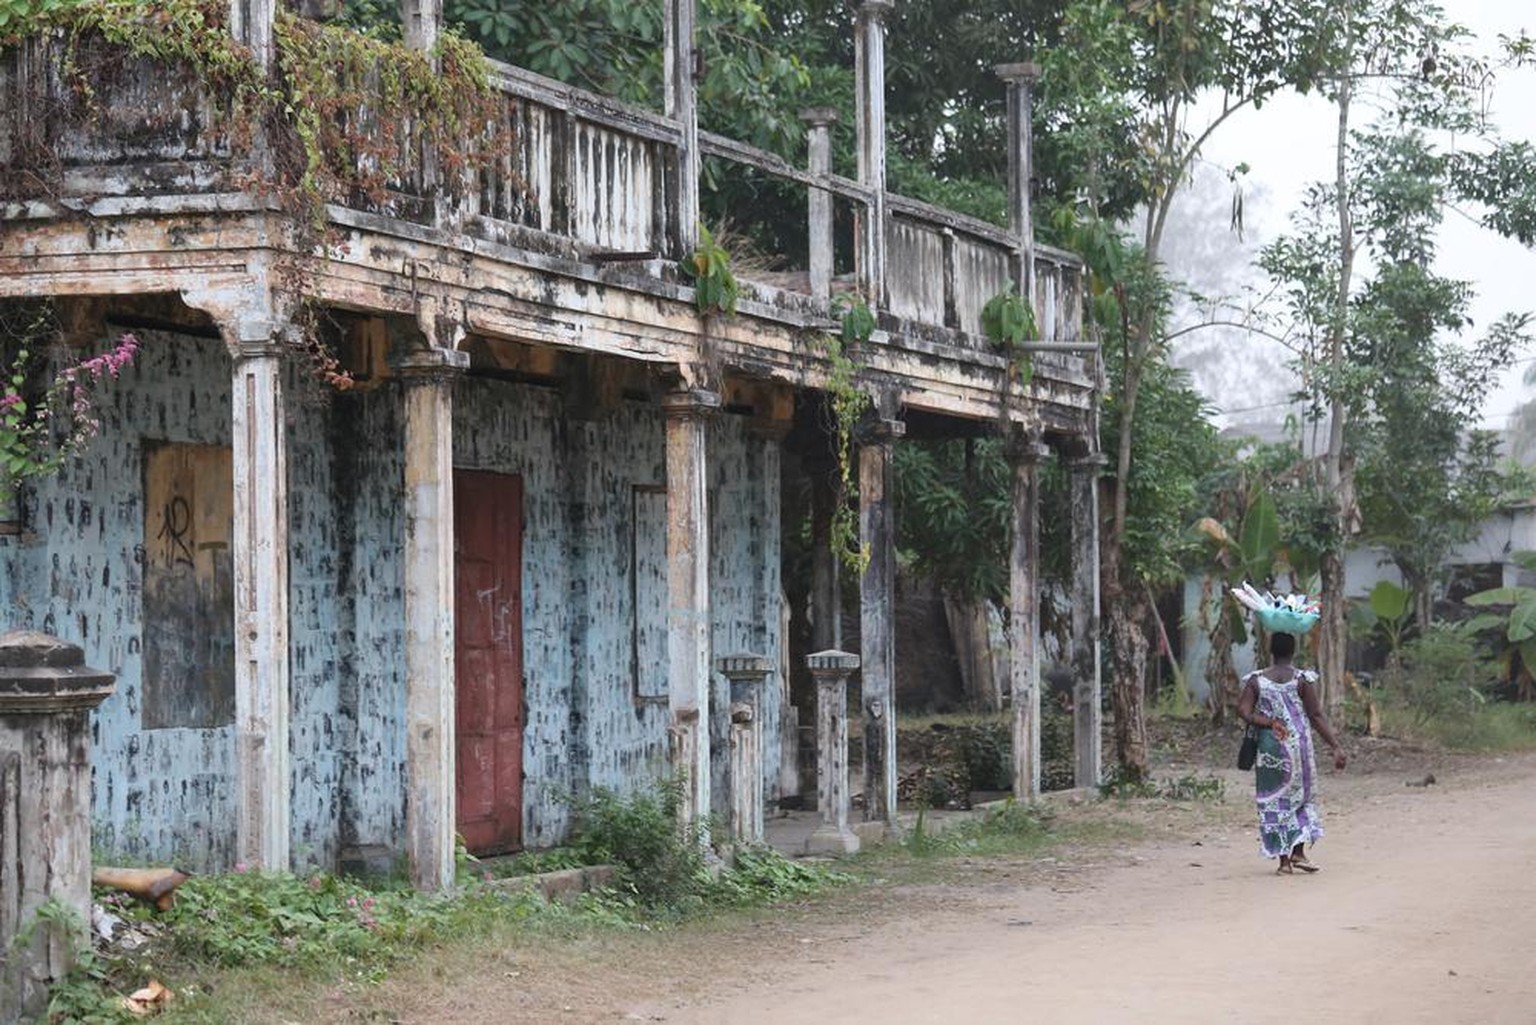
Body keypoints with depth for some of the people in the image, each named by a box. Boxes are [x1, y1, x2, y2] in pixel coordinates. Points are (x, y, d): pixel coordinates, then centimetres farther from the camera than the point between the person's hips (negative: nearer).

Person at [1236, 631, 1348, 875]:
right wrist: (1336, 746, -6)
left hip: (1269, 745, 1)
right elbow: (1317, 716, -8)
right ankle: (1298, 852, 2)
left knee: (1274, 799, 7)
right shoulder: (1302, 680, -5)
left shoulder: (1256, 680, -1)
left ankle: (1284, 859, 5)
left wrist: (1269, 722, -6)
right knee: (1301, 795, 14)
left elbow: (1243, 711, -11)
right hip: (1298, 745, -1)